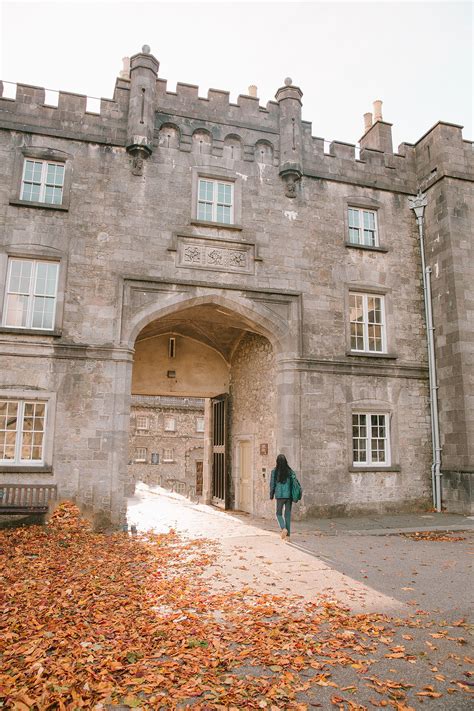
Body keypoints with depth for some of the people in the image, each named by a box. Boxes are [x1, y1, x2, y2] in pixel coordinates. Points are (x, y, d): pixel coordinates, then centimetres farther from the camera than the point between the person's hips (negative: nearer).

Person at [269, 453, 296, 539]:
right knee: (288, 514, 10)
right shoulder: (290, 471, 0)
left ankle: (283, 528, -11)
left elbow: (272, 484, -2)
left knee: (279, 513, 13)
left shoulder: (274, 471, -5)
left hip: (280, 496, -2)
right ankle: (288, 534, 11)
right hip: (289, 495, 2)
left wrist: (271, 495, 8)